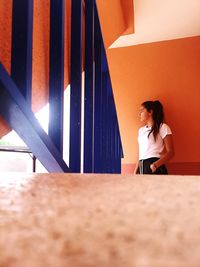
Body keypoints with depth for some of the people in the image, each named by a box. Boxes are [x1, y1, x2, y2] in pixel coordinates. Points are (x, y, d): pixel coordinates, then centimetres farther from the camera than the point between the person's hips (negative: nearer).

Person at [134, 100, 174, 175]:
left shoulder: (163, 127, 1)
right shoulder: (141, 130, 20)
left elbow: (170, 152, -6)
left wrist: (155, 165, -19)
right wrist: (135, 171, 10)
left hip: (155, 168, -5)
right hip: (142, 167, 5)